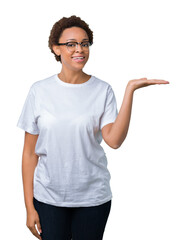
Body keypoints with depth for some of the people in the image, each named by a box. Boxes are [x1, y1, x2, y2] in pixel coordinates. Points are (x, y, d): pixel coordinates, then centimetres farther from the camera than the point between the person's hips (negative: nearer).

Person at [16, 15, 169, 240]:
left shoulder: (102, 90, -3)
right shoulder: (40, 90, -2)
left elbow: (113, 140, -18)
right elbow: (30, 152, 0)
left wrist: (130, 89, -21)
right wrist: (29, 206, -1)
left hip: (93, 197, 0)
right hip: (49, 197, 0)